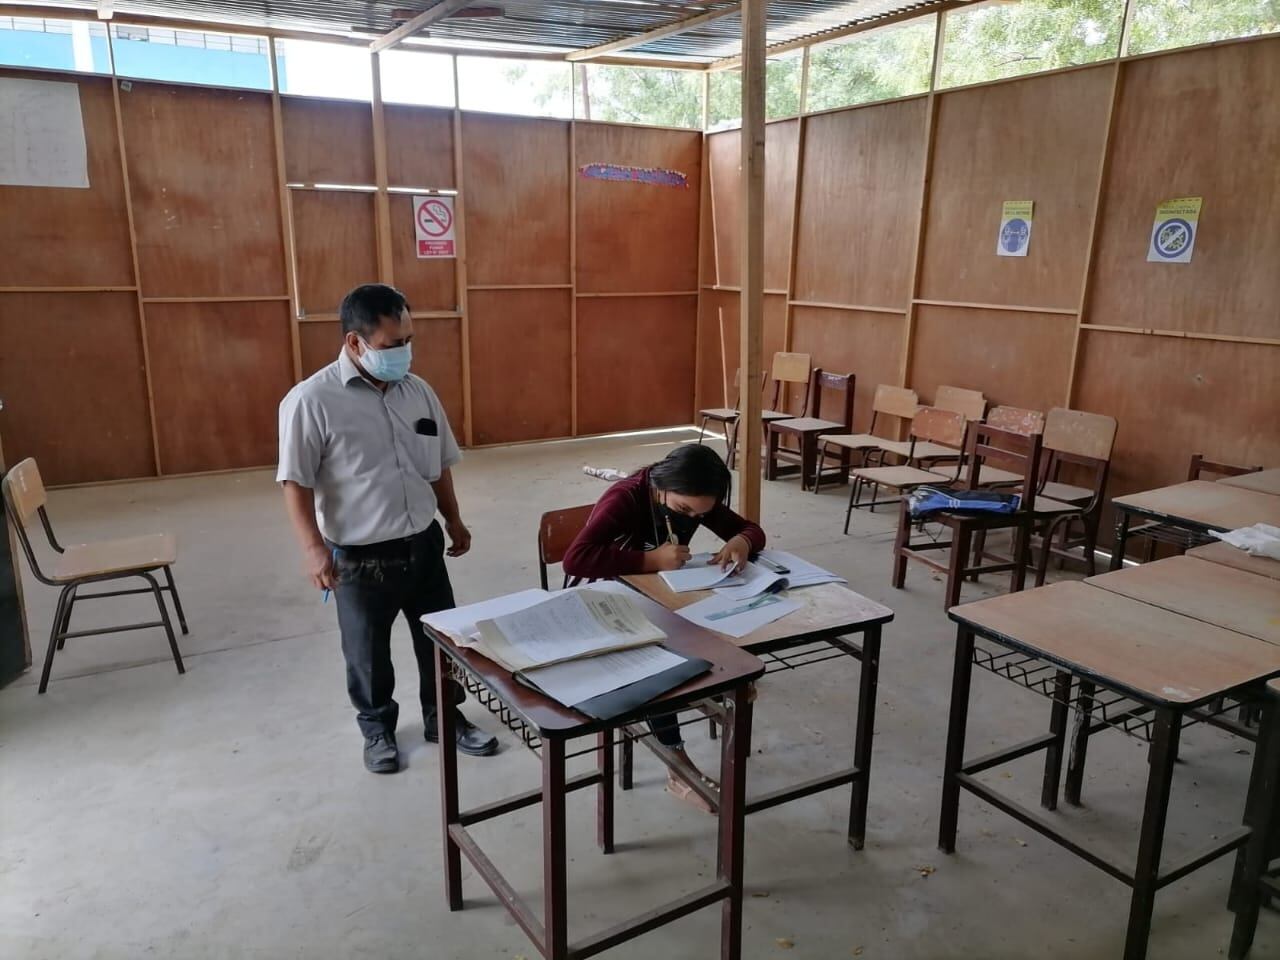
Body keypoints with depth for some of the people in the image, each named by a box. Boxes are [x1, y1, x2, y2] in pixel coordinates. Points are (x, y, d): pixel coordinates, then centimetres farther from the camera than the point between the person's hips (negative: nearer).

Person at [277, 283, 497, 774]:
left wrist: (454, 521, 15)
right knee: (367, 651, 14)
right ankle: (377, 728, 37)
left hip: (423, 544, 5)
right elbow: (296, 482, -14)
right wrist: (313, 547, -19)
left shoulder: (418, 392, 1)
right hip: (359, 557, -4)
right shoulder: (311, 401, -16)